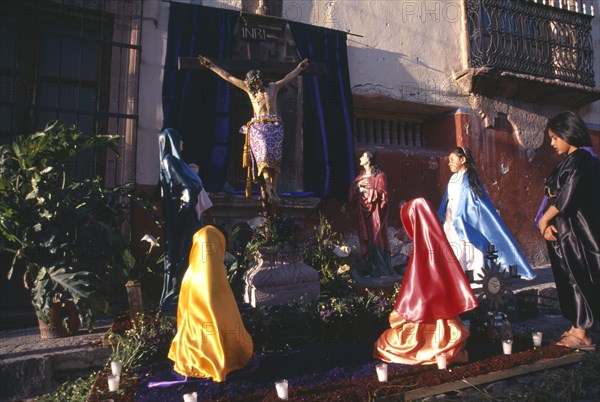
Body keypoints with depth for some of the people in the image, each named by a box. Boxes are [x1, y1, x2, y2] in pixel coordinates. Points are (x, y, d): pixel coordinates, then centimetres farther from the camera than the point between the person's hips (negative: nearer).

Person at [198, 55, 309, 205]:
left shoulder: (273, 87, 22)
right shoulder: (249, 89, 21)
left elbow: (288, 78, 35)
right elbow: (228, 77, 25)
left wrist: (300, 67, 43)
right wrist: (212, 66, 29)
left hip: (275, 126, 1)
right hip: (258, 126, -1)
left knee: (275, 155, -16)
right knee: (264, 152, -24)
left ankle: (272, 189, -22)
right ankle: (269, 189, -33)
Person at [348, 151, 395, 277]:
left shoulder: (380, 175, -1)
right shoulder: (360, 176, 17)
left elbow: (382, 193, -10)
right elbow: (351, 193, 11)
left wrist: (365, 190, -10)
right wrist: (358, 185, -9)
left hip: (374, 213, -6)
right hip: (363, 213, 6)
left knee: (376, 239, -8)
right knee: (365, 239, 4)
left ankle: (382, 271, -2)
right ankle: (370, 270, 11)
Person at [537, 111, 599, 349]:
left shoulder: (581, 160, -13)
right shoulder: (569, 161, 16)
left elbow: (566, 198, -21)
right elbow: (556, 196, 10)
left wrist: (544, 219, -8)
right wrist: (547, 223, -4)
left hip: (575, 231, -9)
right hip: (563, 231, 9)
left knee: (577, 279, -2)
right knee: (568, 280, 12)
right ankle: (576, 328, 21)